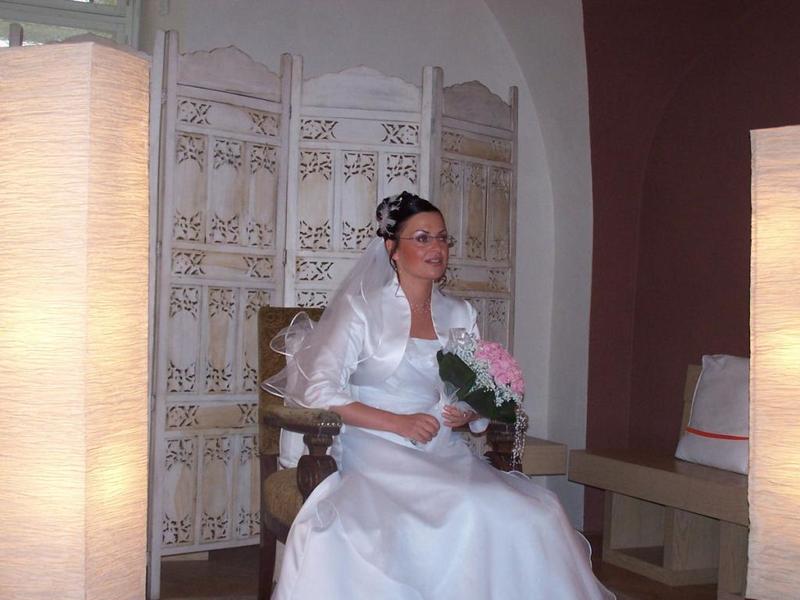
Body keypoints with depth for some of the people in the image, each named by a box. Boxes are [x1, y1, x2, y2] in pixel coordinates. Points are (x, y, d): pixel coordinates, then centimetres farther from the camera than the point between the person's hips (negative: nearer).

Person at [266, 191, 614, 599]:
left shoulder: (461, 315, 17)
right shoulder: (361, 307, 3)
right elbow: (320, 389, -6)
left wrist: (468, 414, -4)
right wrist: (398, 423, -15)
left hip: (444, 453, 5)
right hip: (377, 452, -4)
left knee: (535, 516, -23)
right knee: (466, 515, -33)